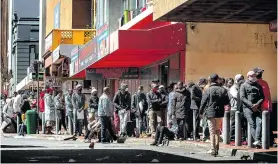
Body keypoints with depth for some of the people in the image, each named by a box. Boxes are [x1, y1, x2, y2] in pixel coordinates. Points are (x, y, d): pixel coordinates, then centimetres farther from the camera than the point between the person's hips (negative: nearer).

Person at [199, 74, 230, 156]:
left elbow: (203, 102, -6)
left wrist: (201, 112, 5)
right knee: (217, 131, 17)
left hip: (210, 113, -3)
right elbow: (227, 102, 1)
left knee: (212, 132, 1)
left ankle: (213, 150, -4)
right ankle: (216, 149, 20)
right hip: (220, 113, 3)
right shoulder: (223, 90, -2)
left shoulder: (208, 90, -9)